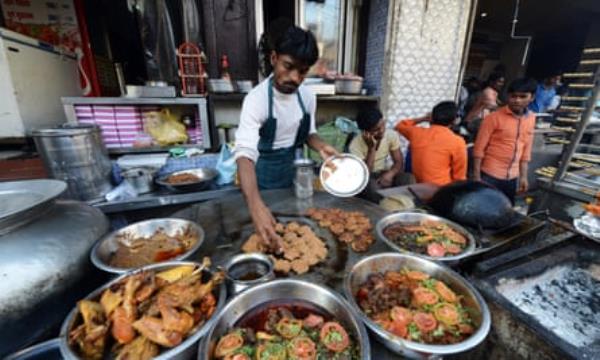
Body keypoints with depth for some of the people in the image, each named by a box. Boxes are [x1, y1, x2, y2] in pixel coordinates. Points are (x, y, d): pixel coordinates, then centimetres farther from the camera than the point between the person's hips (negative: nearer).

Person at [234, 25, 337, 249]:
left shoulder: (307, 96, -7)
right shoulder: (257, 98, -25)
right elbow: (245, 153, -37)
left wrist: (320, 147, -15)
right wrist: (256, 206, -52)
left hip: (293, 171, 5)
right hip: (263, 175, -4)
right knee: (265, 232, 12)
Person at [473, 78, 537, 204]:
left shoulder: (531, 118, 6)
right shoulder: (494, 117, -11)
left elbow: (526, 149, 13)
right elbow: (479, 148, -10)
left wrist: (523, 176, 11)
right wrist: (476, 176, -13)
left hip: (512, 177, 6)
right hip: (490, 176, -5)